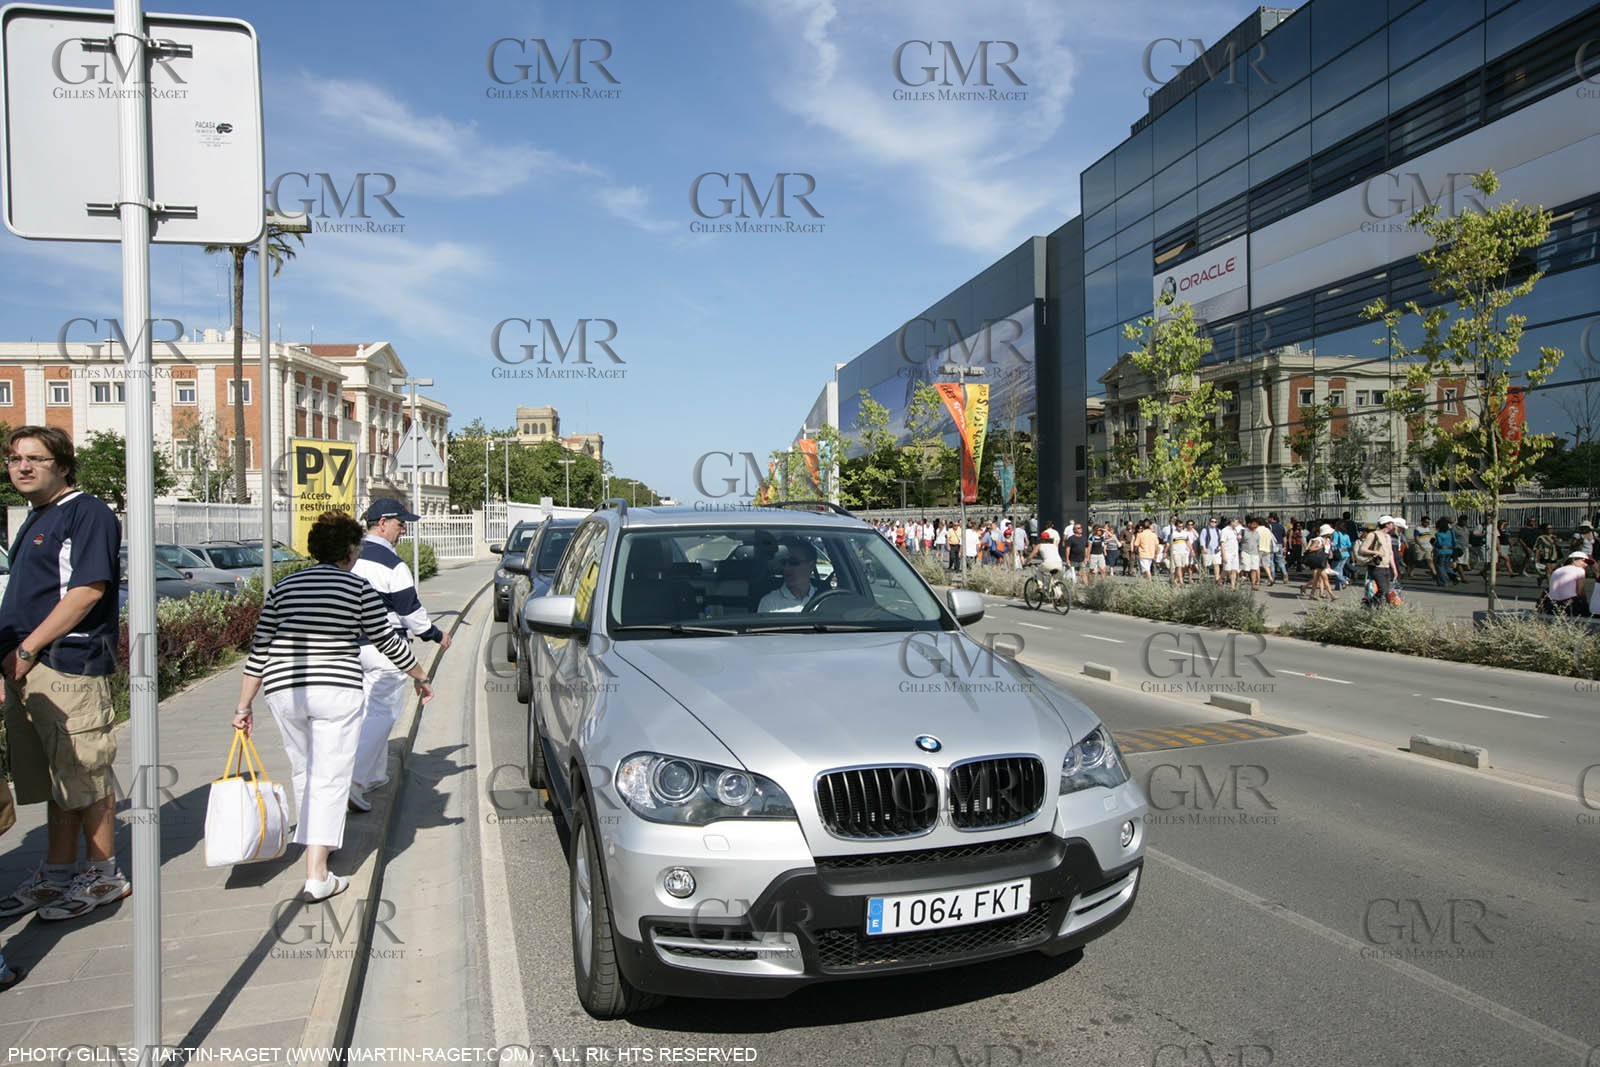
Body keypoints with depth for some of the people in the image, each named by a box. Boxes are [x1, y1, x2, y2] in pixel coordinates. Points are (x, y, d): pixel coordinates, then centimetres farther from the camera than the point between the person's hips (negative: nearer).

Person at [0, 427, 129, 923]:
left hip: (71, 665, -9)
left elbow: (88, 590, -18)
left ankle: (103, 874, 10)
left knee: (87, 776, 0)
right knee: (53, 779, 15)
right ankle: (56, 874, 24)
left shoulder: (87, 513, -9)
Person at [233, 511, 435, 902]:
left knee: (304, 773, 21)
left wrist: (244, 706, 13)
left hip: (284, 692, 4)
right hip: (337, 691, -4)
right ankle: (316, 877, -5)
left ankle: (314, 840, 39)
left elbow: (259, 650, 7)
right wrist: (421, 677, 17)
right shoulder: (358, 588, -3)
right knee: (330, 780, -1)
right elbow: (388, 642, 2)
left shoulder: (283, 587, 9)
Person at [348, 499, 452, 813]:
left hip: (349, 644, 8)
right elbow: (410, 610, -12)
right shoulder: (391, 564, -15)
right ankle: (353, 780, -12)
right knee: (383, 713, -4)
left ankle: (373, 774, 26)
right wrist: (436, 635, 3)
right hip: (382, 648, -8)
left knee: (368, 711, 18)